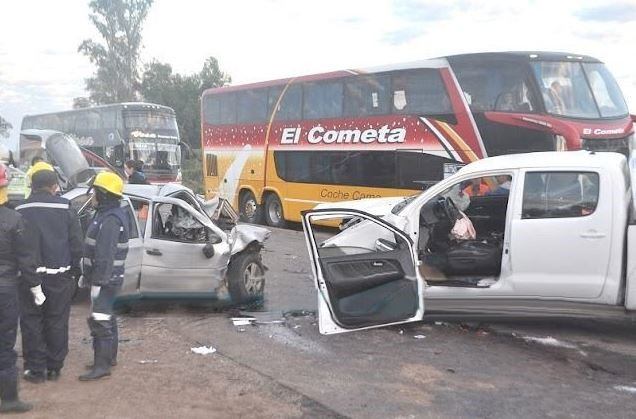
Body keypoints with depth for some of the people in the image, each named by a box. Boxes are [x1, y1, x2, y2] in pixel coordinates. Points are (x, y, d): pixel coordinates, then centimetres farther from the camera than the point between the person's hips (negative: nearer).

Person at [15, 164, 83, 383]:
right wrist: (74, 271, 6)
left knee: (31, 322, 9)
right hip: (59, 276, 1)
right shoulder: (66, 209, -4)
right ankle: (54, 368, 17)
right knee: (57, 322, 10)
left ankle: (35, 369, 11)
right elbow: (77, 244, -3)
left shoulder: (20, 211, -3)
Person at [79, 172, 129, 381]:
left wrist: (97, 282, -24)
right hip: (107, 278, 11)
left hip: (105, 280, -11)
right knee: (107, 318, 19)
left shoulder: (110, 220, -22)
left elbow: (105, 255, -26)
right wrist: (87, 275, 23)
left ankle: (102, 365, -4)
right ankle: (110, 356, 30)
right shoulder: (107, 214, 13)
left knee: (99, 321, -8)